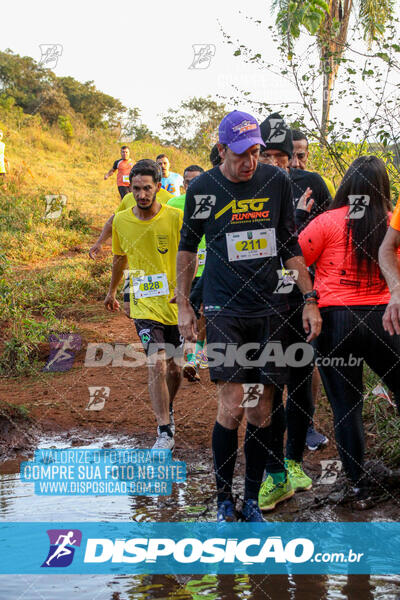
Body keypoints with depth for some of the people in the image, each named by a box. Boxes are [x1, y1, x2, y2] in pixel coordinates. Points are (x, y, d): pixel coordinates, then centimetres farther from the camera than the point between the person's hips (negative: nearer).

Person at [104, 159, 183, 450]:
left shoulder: (176, 218, -9)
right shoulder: (121, 221, 0)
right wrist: (112, 291, 30)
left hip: (176, 304, 0)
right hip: (144, 304, 0)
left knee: (173, 366, 13)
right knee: (157, 364, -16)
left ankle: (168, 410, 43)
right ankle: (165, 432, -11)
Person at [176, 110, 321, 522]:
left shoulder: (276, 182, 2)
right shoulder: (203, 189, -3)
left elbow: (289, 245, 11)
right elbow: (187, 247, 11)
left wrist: (309, 300, 7)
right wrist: (183, 305, 9)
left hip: (269, 310, 2)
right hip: (223, 309, -2)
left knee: (261, 411, 3)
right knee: (232, 406, -11)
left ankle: (252, 500, 17)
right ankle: (223, 500, 6)